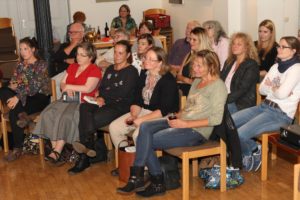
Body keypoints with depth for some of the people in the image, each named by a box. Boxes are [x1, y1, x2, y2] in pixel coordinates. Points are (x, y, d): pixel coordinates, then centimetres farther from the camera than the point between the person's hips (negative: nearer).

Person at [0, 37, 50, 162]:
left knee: (14, 113, -31)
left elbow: (35, 86, -18)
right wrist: (13, 86, -16)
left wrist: (18, 97, -27)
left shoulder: (41, 64, -5)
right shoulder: (20, 65, 15)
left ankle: (18, 149, -23)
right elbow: (12, 83, 10)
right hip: (23, 96, 6)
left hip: (39, 97, -6)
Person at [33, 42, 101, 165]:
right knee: (48, 114, -21)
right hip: (67, 100, 6)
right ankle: (55, 149, -25)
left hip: (83, 102, -6)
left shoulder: (94, 70, -2)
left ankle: (57, 152, -30)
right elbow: (62, 84, 19)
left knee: (65, 117, -34)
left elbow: (88, 88, -15)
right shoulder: (72, 67, 21)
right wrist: (66, 89, -5)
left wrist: (69, 86, -5)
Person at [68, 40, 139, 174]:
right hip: (105, 104, 6)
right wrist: (101, 98, -6)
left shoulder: (132, 71, 3)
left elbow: (122, 93, -8)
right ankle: (88, 147, -32)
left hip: (121, 106, -6)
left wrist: (104, 97, -2)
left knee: (96, 118, -31)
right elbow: (101, 88, 15)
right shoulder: (110, 69, 24)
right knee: (84, 107, -27)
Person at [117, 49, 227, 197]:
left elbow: (216, 119, -17)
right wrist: (178, 116, 0)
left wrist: (185, 124, -19)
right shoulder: (197, 81, 17)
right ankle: (137, 177, -18)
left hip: (197, 131, -8)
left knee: (147, 141, -18)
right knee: (145, 127, -17)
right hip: (182, 123, 8)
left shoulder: (218, 85, -8)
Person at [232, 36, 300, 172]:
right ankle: (250, 150, 9)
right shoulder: (276, 66, 17)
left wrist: (271, 87, 0)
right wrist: (277, 89, -9)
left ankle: (255, 151, 10)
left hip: (281, 114, -8)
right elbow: (261, 89, 10)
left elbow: (282, 93, -21)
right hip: (264, 106, 8)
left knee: (240, 134, -23)